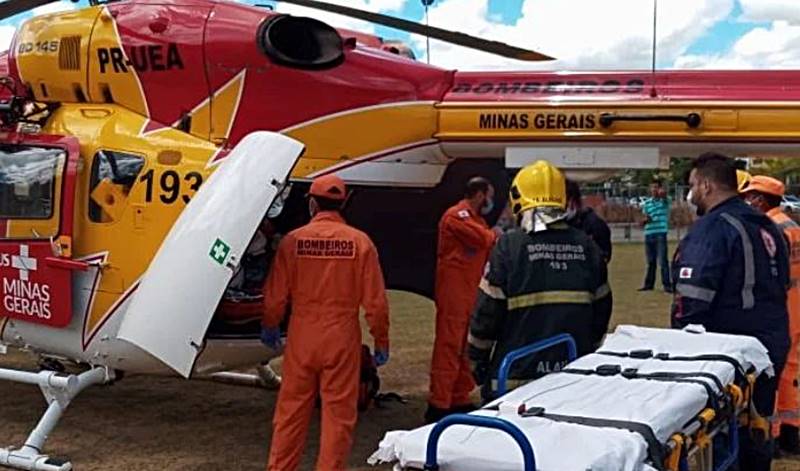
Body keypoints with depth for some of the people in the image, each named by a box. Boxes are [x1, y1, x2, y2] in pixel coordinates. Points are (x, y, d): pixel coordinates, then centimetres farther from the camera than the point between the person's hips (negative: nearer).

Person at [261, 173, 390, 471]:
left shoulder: (292, 240, -4)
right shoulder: (360, 242, -6)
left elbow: (275, 295, 1)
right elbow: (375, 301, -6)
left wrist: (270, 327, 20)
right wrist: (381, 341, 6)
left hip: (301, 338, 1)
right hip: (342, 340, -1)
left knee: (291, 410, 12)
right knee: (338, 413, 7)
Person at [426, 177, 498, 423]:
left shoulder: (475, 219, 22)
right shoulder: (457, 215, -11)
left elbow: (488, 252, 19)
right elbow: (483, 239, -23)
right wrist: (495, 235, -2)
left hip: (468, 294, 10)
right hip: (454, 293, -10)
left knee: (462, 347, 15)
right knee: (448, 346, -10)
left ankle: (459, 399, 23)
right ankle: (438, 405, -8)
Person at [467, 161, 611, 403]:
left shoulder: (508, 246, -10)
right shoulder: (586, 246, 4)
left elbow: (487, 310, -8)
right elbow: (601, 308, 11)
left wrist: (477, 363, 5)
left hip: (516, 376, -4)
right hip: (575, 374, 4)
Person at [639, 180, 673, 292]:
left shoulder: (664, 201, -2)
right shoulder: (646, 203, 12)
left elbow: (665, 196, -27)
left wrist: (663, 194, -49)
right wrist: (645, 220, -9)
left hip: (661, 234, -4)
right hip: (648, 234, 4)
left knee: (663, 261, -6)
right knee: (650, 261, 12)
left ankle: (667, 285, -3)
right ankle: (649, 284, 18)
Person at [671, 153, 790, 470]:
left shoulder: (713, 227, -16)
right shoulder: (766, 226, 12)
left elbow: (692, 297, -22)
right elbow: (783, 284, 21)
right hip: (773, 343, 8)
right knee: (757, 428, 18)